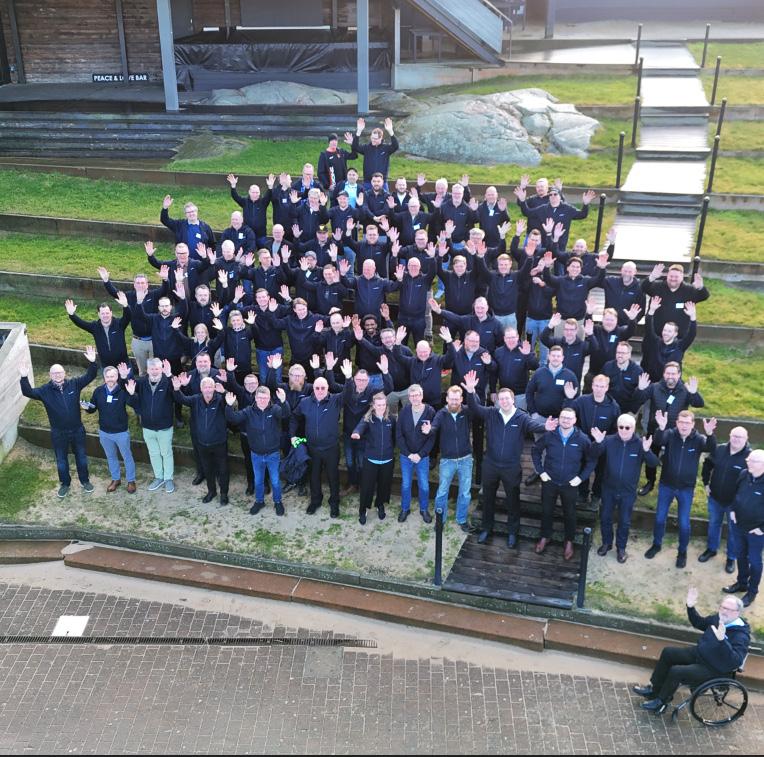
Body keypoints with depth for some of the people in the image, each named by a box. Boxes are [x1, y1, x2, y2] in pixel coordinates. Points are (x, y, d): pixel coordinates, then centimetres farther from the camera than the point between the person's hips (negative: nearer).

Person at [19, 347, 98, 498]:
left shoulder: (74, 384, -9)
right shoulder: (45, 390, -9)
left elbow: (89, 377, -14)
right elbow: (28, 393, -20)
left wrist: (92, 363, -32)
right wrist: (24, 378, -37)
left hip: (77, 430, 0)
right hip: (58, 433, 0)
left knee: (81, 457, 17)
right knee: (61, 460, 16)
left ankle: (85, 481, 38)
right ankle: (65, 483, 38)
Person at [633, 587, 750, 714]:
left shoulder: (741, 635, -26)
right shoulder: (719, 618, -3)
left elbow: (735, 661, -40)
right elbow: (699, 623, 15)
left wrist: (722, 640, -53)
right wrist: (691, 607, -2)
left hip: (714, 670, -9)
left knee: (676, 671, -21)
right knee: (668, 652, 5)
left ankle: (660, 702, 2)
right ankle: (654, 689, 15)